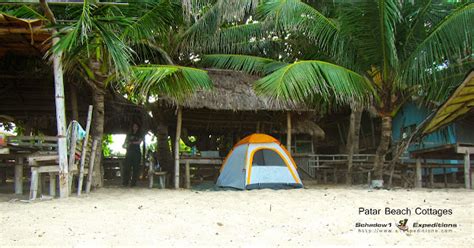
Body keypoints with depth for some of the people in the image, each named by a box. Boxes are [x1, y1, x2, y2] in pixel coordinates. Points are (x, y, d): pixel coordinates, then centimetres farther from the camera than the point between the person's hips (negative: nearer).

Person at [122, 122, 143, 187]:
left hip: (137, 153, -1)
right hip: (129, 152, 1)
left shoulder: (140, 135, 15)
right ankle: (125, 182, -12)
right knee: (127, 167, -10)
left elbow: (139, 142, -1)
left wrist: (131, 142, -3)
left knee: (136, 167, -7)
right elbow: (125, 142, 14)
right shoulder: (129, 135, 20)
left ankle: (133, 182, -7)